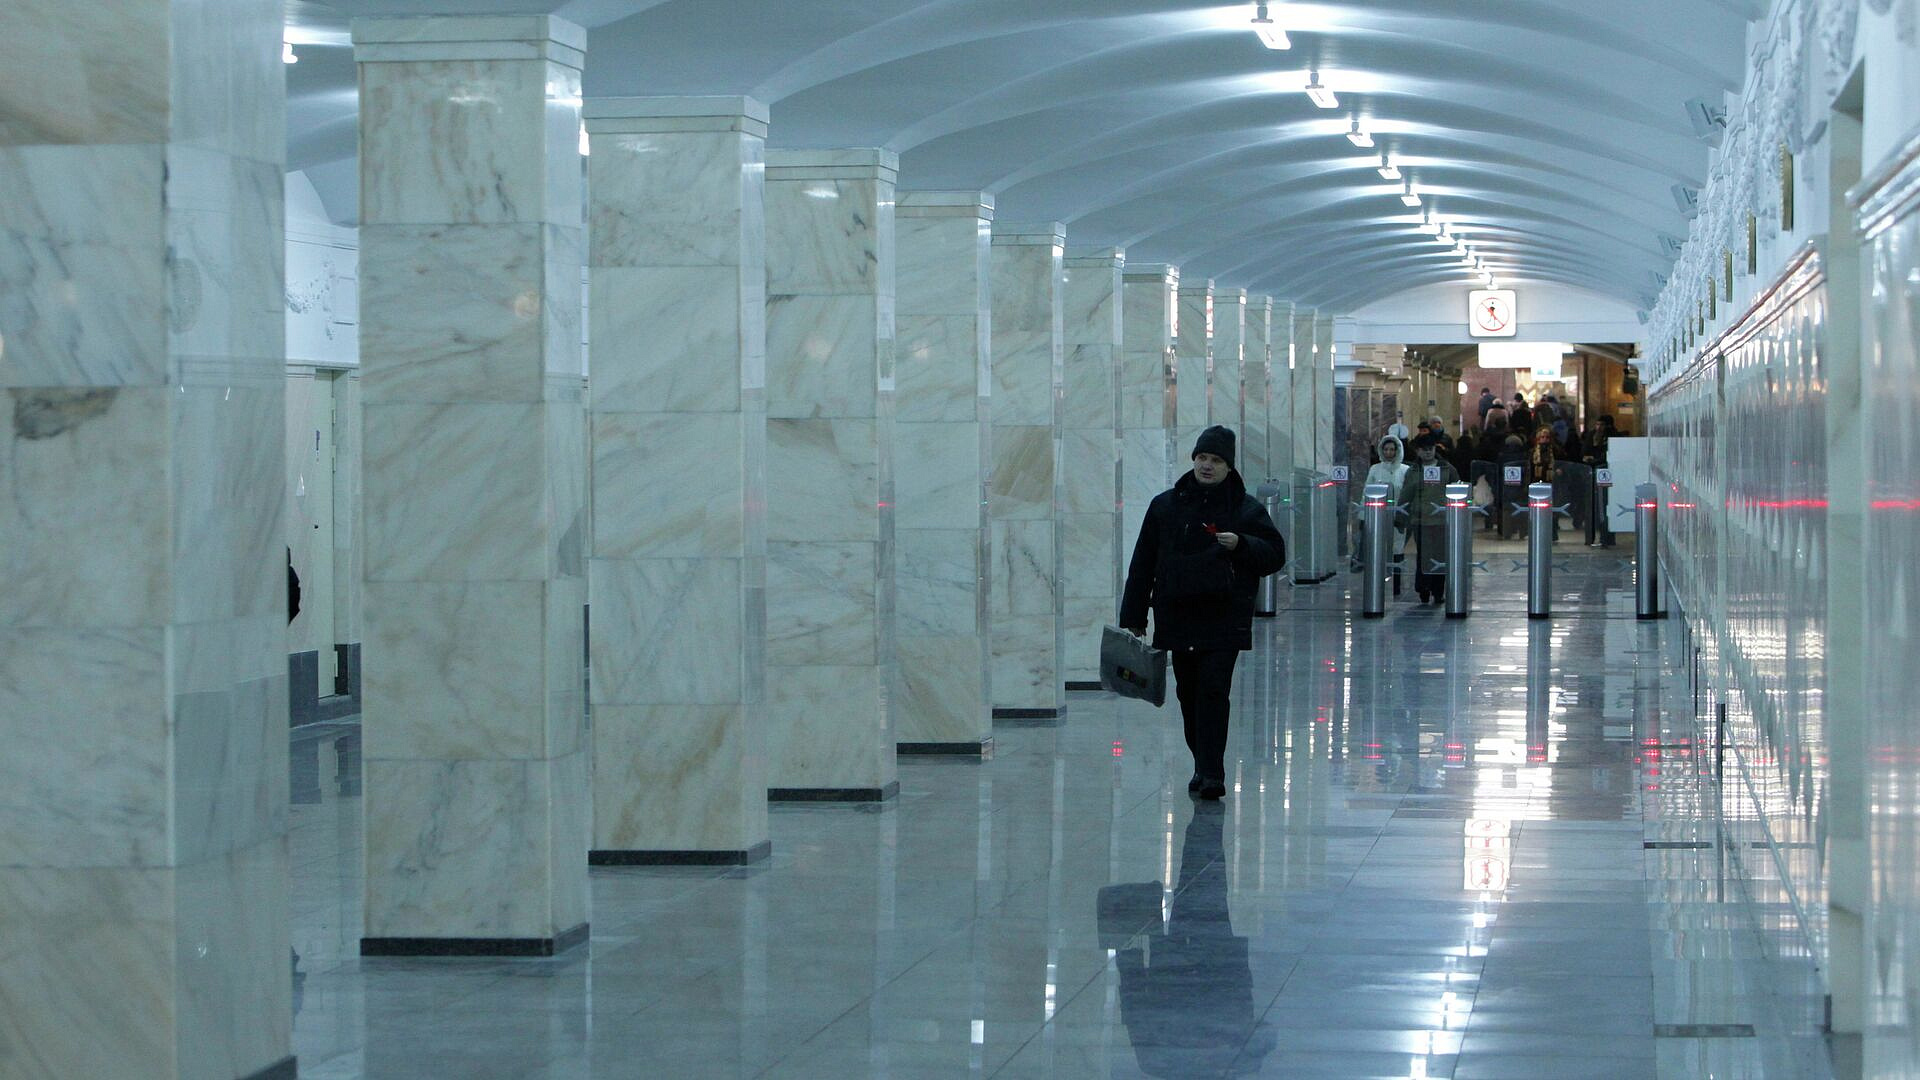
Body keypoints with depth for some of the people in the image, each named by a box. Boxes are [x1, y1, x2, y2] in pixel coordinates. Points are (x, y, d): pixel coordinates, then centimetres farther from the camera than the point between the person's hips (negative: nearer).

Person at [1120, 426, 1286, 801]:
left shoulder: (1246, 509, 4)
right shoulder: (1165, 505, 9)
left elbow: (1275, 554, 5)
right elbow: (1142, 564, 9)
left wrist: (1241, 545, -15)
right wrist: (1132, 618, 6)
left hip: (1224, 619, -3)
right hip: (1177, 616, 3)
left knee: (1213, 692, -12)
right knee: (1189, 694, 8)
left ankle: (1212, 773, -13)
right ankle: (1203, 766, 21)